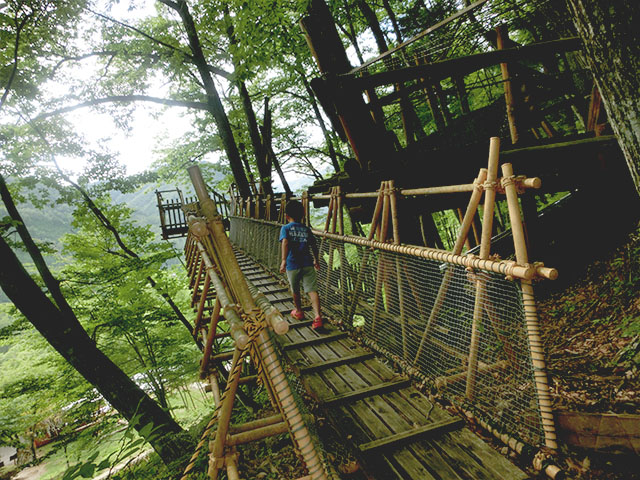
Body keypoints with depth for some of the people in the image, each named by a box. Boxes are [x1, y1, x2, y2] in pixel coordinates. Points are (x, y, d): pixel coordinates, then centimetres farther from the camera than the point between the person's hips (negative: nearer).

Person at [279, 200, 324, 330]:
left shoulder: (285, 228, 1)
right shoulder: (306, 229, 11)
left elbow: (285, 242, -17)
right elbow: (314, 246, 14)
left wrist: (284, 260, -25)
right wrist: (316, 260, 28)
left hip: (292, 264, -1)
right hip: (307, 264, 2)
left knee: (295, 290, 20)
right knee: (312, 290, -5)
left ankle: (298, 312, 38)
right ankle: (318, 316, -20)